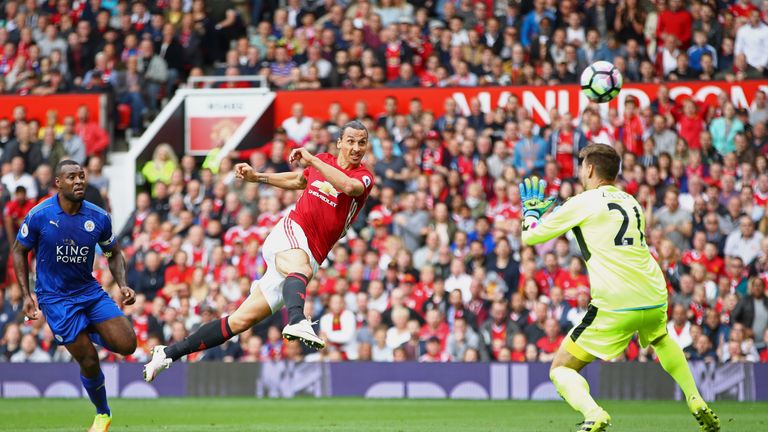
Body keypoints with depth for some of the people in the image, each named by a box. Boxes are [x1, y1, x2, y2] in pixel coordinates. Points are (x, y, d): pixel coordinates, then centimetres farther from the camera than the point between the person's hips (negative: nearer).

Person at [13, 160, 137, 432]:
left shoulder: (99, 218, -5)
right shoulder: (39, 216, -13)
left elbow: (113, 253, 10)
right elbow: (19, 251, 1)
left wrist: (122, 285, -6)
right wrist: (27, 295, -5)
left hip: (89, 290, 3)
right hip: (54, 297, -3)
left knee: (127, 345, -11)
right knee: (89, 361, -10)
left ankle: (92, 333, 22)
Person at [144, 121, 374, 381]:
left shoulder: (364, 177, 0)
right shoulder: (321, 161, 10)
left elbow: (349, 186, -25)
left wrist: (311, 160, -21)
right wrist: (257, 177, 28)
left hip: (310, 258, 0)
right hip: (290, 232, 0)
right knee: (301, 269, -39)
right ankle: (297, 321, -69)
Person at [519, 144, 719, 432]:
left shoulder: (582, 203, 0)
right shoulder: (632, 203, 18)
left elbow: (531, 236, 7)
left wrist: (531, 208, 27)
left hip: (614, 307, -6)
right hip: (655, 298, 6)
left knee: (560, 370, 2)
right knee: (661, 339, 41)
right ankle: (697, 404, 31)